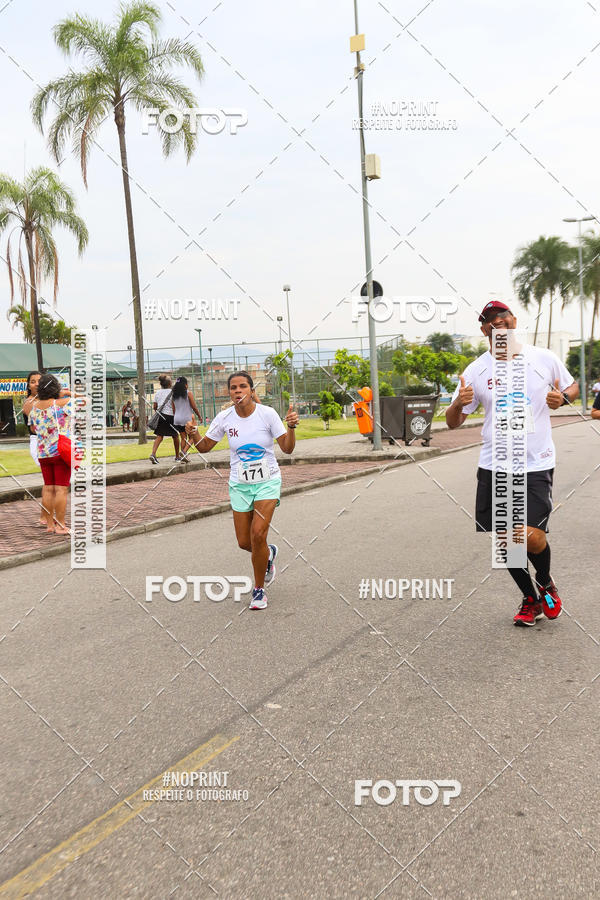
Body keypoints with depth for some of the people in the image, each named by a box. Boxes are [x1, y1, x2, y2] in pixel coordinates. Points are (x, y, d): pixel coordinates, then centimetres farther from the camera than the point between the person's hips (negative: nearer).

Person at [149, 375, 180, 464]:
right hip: (170, 416, -4)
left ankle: (153, 454, -24)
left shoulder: (158, 392, 9)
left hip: (160, 416, 4)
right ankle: (177, 456, 23)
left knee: (159, 436, -3)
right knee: (175, 436, 13)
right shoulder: (172, 392, -6)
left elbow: (155, 407, 10)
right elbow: (173, 406, -11)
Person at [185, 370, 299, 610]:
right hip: (240, 484, 3)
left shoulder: (267, 413, -11)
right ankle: (268, 554, 40)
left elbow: (287, 448, -9)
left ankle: (259, 589, 3)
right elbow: (204, 447, 5)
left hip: (267, 482, -3)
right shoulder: (224, 418, -5)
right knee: (244, 542, 2)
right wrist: (193, 434, -15)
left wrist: (291, 427, -27)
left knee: (258, 534, -17)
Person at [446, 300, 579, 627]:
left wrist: (563, 397, -5)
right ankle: (530, 599, 29)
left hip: (536, 465, -2)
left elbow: (573, 386, 19)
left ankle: (546, 584, 19)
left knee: (531, 536, -15)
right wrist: (458, 404, -18)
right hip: (492, 466, 2)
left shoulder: (544, 358, 2)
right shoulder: (476, 370, 3)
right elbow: (452, 422, 5)